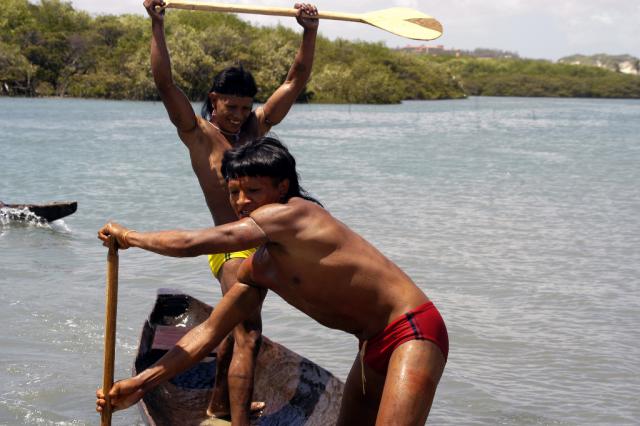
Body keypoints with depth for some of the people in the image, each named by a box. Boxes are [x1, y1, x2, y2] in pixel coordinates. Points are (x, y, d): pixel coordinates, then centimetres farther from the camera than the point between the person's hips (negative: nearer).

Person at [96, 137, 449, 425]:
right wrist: (139, 385, 8)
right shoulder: (258, 268, 9)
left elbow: (191, 243, -21)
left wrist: (129, 237, -5)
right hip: (373, 348, 10)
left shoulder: (293, 213, -17)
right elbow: (209, 332, 13)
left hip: (413, 330, -10)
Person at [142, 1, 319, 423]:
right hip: (232, 246, -8)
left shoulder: (257, 125, 9)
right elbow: (165, 83, -16)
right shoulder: (199, 133, -5)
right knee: (248, 336, -18)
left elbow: (297, 80, 7)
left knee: (236, 327, 22)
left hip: (260, 243, 8)